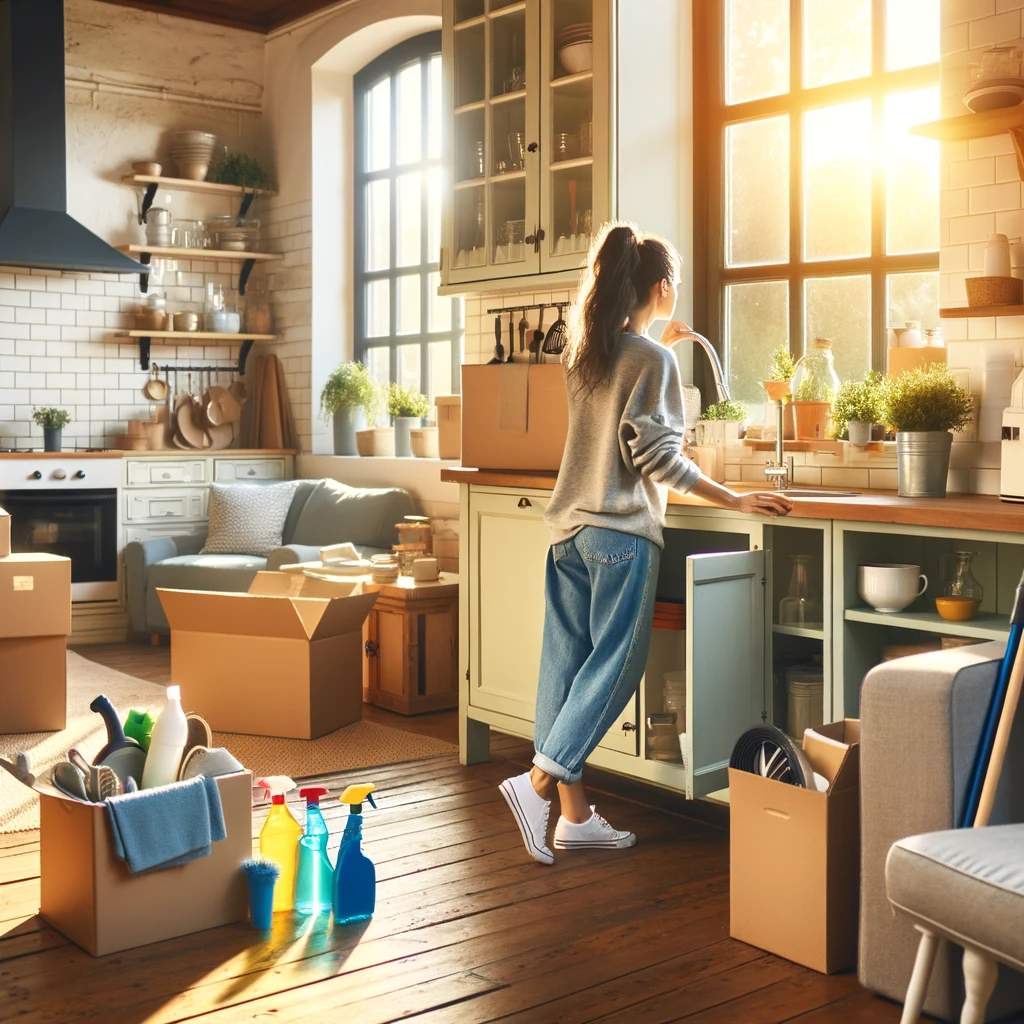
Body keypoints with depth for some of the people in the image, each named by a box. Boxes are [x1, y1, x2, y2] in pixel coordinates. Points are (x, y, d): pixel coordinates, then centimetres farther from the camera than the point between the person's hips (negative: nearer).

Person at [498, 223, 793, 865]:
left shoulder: (584, 352, 12)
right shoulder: (653, 360, -10)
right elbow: (657, 455, -14)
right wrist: (735, 501, -10)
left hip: (571, 527, 8)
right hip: (621, 532, -8)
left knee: (568, 664, 6)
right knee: (614, 664, 0)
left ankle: (574, 816, 11)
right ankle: (538, 782, -9)